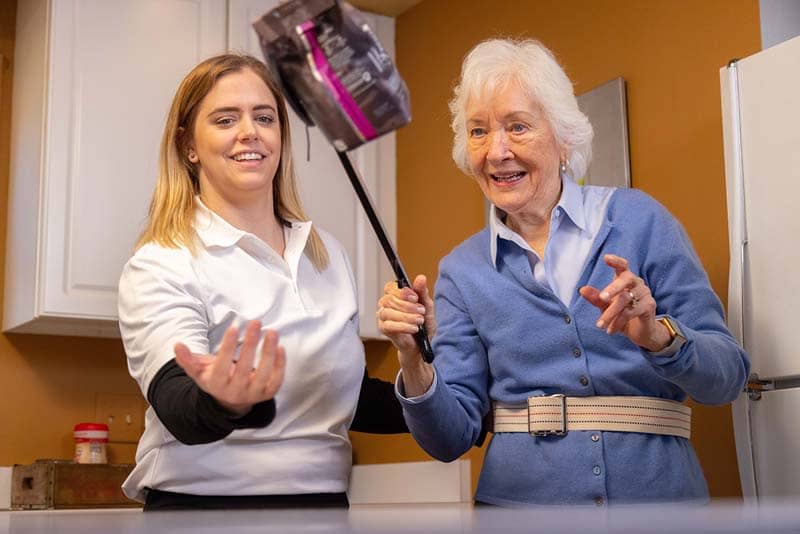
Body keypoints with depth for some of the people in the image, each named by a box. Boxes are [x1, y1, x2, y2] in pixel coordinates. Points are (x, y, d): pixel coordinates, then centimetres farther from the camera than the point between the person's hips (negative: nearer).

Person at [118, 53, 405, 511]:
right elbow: (178, 409, -24)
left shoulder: (329, 254, 6)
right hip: (204, 500, -5)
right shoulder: (159, 267, -10)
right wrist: (224, 403, -44)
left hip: (323, 498, 5)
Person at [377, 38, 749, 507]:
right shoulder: (463, 271, 0)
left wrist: (656, 336, -25)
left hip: (658, 490, -1)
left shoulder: (637, 220, -6)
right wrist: (415, 362, -21)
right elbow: (452, 437, -3)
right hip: (520, 499, 1)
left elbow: (729, 377, -7)